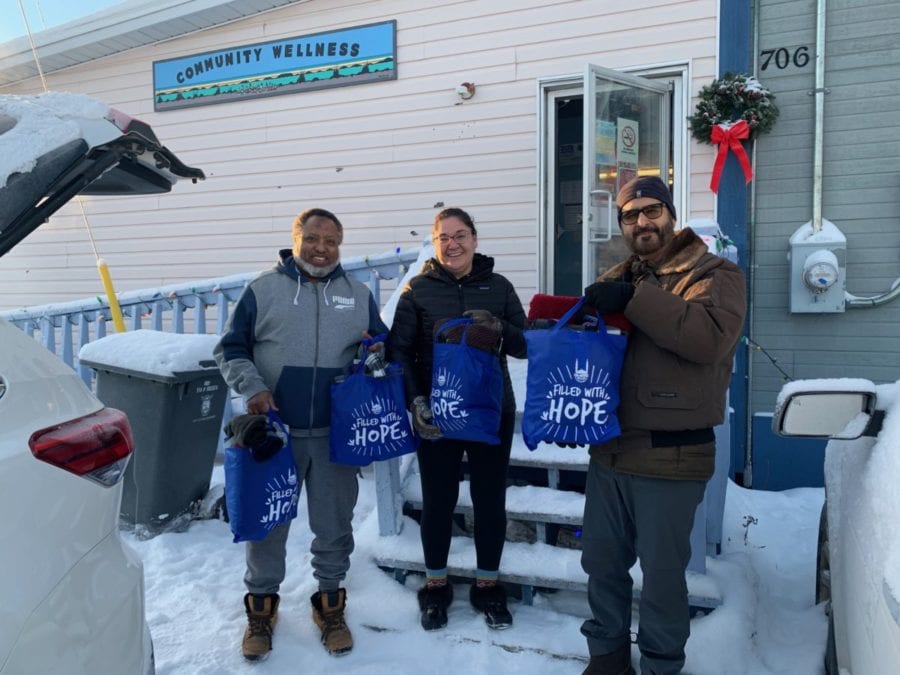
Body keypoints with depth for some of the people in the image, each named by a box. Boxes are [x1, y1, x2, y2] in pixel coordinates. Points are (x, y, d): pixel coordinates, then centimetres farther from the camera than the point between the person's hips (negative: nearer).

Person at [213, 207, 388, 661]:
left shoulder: (358, 294, 8)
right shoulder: (263, 289, 1)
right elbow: (230, 349, 3)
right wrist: (253, 387, -14)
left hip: (336, 433, 2)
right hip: (274, 430, -1)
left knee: (333, 525, 11)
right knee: (267, 524, 10)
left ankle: (329, 603, 31)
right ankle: (261, 605, 30)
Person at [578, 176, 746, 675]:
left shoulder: (713, 274, -5)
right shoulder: (616, 280, 13)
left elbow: (710, 335, -25)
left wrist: (635, 300, -24)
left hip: (670, 458, -6)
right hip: (608, 449, 6)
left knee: (661, 572, 8)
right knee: (601, 561, 17)